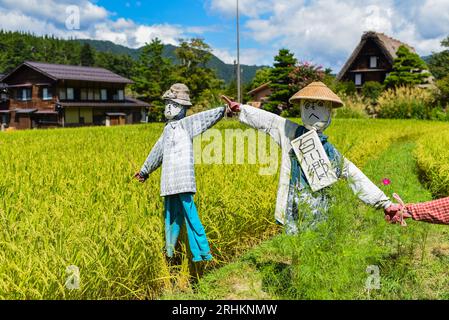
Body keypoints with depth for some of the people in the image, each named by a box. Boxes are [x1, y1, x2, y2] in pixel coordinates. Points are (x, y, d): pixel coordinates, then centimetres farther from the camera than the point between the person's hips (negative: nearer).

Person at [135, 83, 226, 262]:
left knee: (191, 217, -12)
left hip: (183, 181, -7)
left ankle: (204, 255, -7)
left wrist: (225, 109, -30)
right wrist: (145, 170, 42)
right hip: (169, 183, 7)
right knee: (171, 217, 14)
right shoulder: (168, 128, 20)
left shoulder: (187, 123, 1)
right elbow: (158, 151, 32)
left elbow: (209, 116, -13)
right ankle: (169, 254, 25)